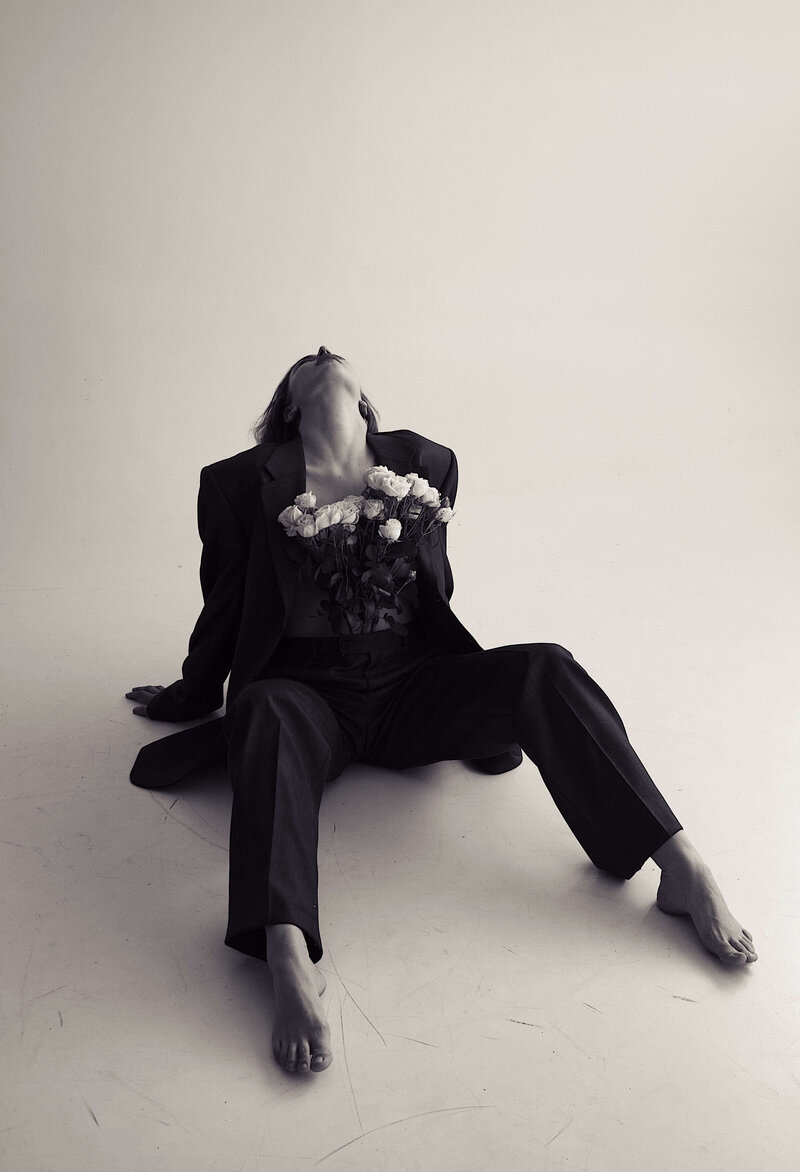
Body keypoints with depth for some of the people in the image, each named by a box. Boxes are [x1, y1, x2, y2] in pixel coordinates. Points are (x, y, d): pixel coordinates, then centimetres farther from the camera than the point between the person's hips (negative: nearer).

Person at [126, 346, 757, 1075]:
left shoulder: (425, 464, 12)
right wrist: (190, 699, 23)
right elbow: (224, 609, 15)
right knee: (266, 715, -38)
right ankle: (290, 960, -52)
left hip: (410, 683, 3)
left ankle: (684, 869, -24)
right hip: (308, 685, -2)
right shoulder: (242, 483, 6)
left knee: (545, 669, -22)